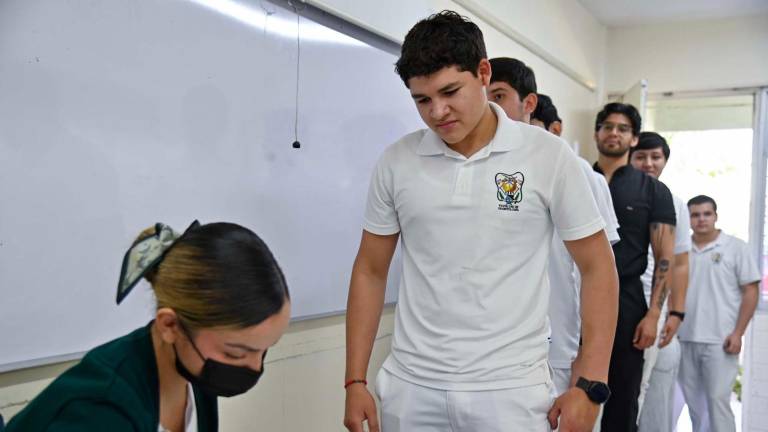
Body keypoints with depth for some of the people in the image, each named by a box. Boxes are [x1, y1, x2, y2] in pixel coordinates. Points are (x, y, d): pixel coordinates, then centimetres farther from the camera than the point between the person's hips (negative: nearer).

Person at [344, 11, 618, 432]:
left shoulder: (549, 156, -7)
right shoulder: (395, 162, -1)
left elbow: (597, 268, -1)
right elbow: (370, 271, 6)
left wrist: (590, 384, -6)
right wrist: (355, 380, 2)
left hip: (511, 388, -2)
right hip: (411, 385, 2)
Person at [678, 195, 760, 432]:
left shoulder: (736, 247, -1)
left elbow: (750, 292, -2)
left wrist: (738, 332, -9)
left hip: (719, 341, -4)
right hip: (685, 339, 4)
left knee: (717, 400, -3)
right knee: (692, 401, 12)